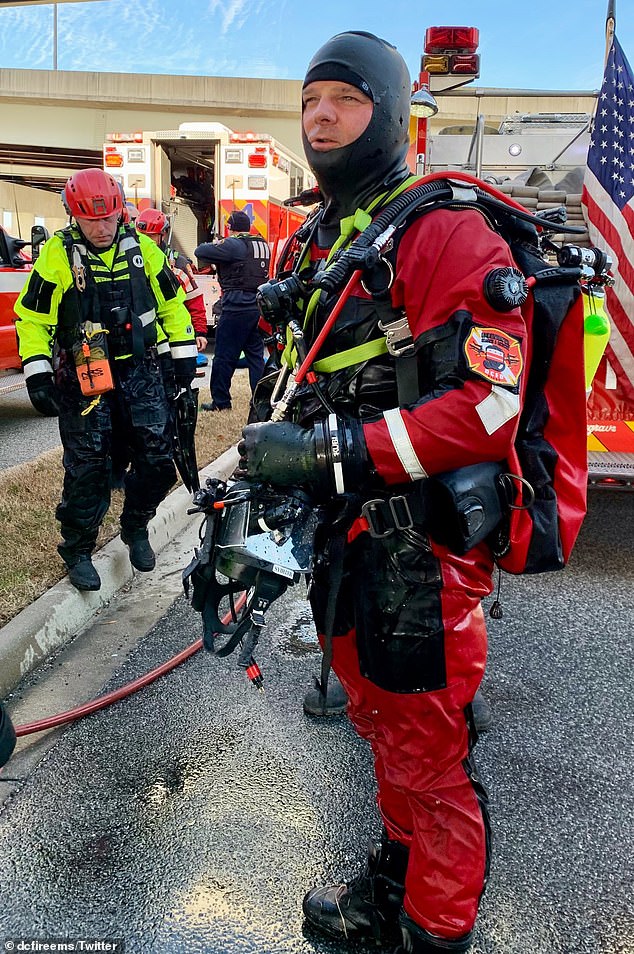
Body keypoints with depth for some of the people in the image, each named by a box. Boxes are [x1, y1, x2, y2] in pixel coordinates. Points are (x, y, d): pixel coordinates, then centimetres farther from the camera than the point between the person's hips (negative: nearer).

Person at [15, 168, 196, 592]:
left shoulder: (141, 248, 3)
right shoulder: (58, 255, -6)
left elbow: (171, 302, 13)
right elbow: (32, 318, -4)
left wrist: (183, 355, 9)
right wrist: (37, 375, -11)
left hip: (139, 368, 3)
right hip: (83, 376, -3)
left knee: (157, 458, 1)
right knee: (88, 467, -2)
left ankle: (136, 526, 28)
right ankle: (78, 551, 16)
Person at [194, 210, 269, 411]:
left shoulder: (233, 245, -11)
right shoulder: (263, 245, 12)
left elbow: (200, 252, -10)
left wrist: (211, 245, 11)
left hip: (237, 306, -7)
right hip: (259, 306, 7)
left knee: (224, 356, 2)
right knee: (255, 355, 14)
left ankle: (221, 401, 7)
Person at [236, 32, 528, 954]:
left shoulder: (445, 233, -13)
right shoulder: (310, 246, 14)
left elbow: (488, 406, -24)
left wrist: (336, 448, -26)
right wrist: (263, 463, 14)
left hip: (420, 547, -8)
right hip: (343, 532, 9)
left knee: (430, 757, 8)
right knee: (380, 723, 25)